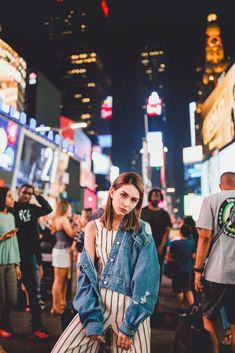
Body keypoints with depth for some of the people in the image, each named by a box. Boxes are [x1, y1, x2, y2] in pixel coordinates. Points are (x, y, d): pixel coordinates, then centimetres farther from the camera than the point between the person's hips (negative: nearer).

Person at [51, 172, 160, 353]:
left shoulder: (143, 230, -4)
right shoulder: (93, 227, 0)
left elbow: (146, 277, -8)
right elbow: (88, 271, -3)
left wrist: (130, 325, -12)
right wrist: (92, 320, -10)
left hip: (130, 305, -1)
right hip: (98, 300, 2)